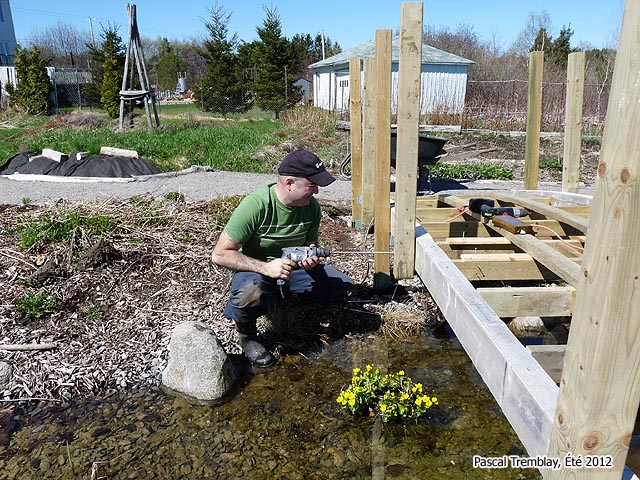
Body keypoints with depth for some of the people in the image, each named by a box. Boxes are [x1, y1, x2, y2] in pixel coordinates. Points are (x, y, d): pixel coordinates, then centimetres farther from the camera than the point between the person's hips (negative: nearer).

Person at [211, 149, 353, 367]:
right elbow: (220, 254, -25)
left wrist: (311, 257, -16)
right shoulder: (256, 205, -26)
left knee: (342, 285, -10)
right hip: (255, 269, -5)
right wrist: (266, 267, -36)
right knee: (252, 294, -40)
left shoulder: (311, 206, -8)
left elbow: (311, 243, 10)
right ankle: (246, 334, -6)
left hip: (293, 267, 6)